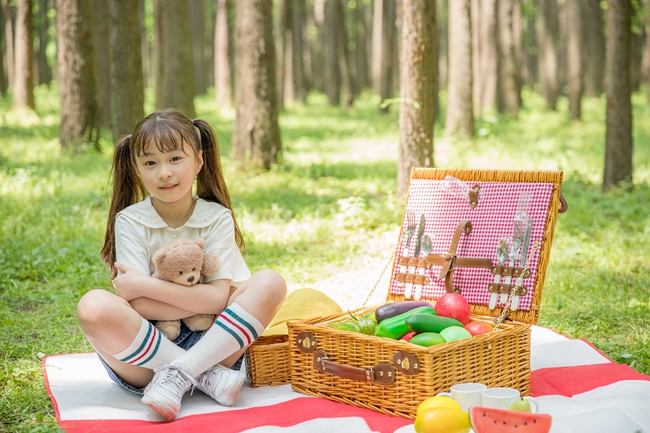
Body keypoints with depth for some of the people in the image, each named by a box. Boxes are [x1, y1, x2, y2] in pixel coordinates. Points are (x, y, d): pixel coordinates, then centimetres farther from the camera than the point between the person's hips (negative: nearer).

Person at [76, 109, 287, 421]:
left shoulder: (217, 218, -1)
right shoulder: (130, 221, -4)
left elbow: (217, 297, -13)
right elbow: (139, 305, -14)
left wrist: (144, 284, -19)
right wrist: (202, 299, -16)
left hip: (207, 343, 1)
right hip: (144, 351, -1)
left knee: (270, 283, -19)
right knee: (93, 306, -32)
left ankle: (177, 374, -26)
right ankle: (208, 376, -22)